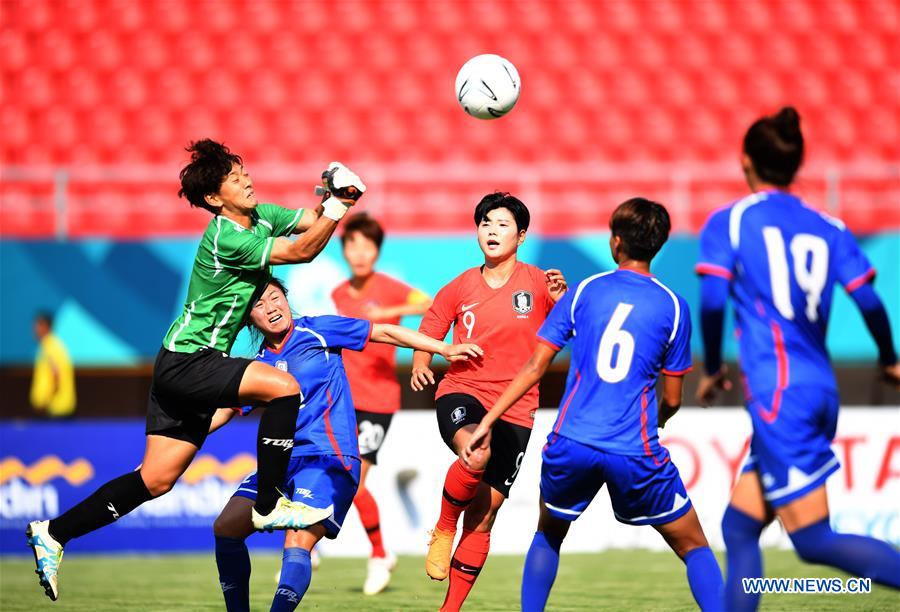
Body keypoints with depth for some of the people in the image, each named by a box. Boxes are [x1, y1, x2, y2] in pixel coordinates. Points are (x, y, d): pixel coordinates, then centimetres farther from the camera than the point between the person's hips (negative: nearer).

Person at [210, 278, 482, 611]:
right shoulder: (257, 365, 12)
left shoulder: (317, 331, 0)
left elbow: (385, 332, 2)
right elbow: (223, 412, 19)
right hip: (282, 461, 6)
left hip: (329, 458, -6)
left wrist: (444, 349, -4)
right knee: (226, 528, -6)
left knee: (296, 545, -23)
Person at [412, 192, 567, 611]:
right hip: (461, 393, -1)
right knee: (475, 454, -36)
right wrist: (420, 366, -7)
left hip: (514, 409, 1)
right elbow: (428, 333, 14)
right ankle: (443, 528, -8)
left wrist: (563, 296, -26)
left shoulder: (537, 283, 1)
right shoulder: (459, 288, 5)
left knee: (483, 515, 3)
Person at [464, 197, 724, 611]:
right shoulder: (673, 307, 4)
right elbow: (672, 400, 8)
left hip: (571, 444, 1)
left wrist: (488, 421, 8)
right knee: (693, 546, 11)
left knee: (548, 534, 27)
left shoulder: (584, 292, 6)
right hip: (636, 453, -1)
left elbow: (536, 365, 4)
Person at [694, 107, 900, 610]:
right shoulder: (828, 228, 13)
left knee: (814, 541, -8)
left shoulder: (729, 222, 2)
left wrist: (712, 369, 7)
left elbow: (712, 301, -9)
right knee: (738, 528, 14)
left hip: (779, 393, -6)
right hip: (822, 390, 6)